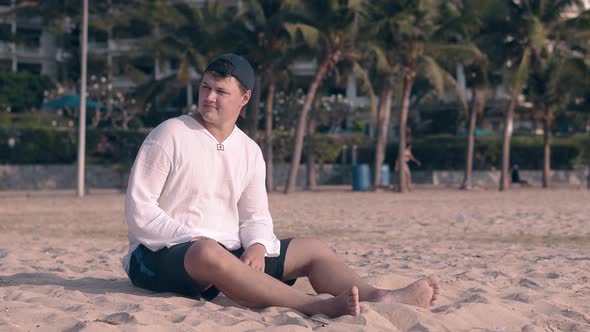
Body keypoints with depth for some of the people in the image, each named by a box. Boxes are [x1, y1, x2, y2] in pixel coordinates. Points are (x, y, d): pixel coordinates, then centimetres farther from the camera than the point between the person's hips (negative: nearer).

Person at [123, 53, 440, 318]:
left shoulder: (250, 151, 11)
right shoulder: (169, 136, -6)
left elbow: (255, 216, 13)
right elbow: (139, 210, -11)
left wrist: (257, 246, -11)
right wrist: (193, 240, -21)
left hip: (229, 251, 7)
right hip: (163, 254, -7)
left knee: (313, 249, -1)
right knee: (208, 253, -41)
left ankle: (377, 297, -28)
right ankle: (318, 307, -56)